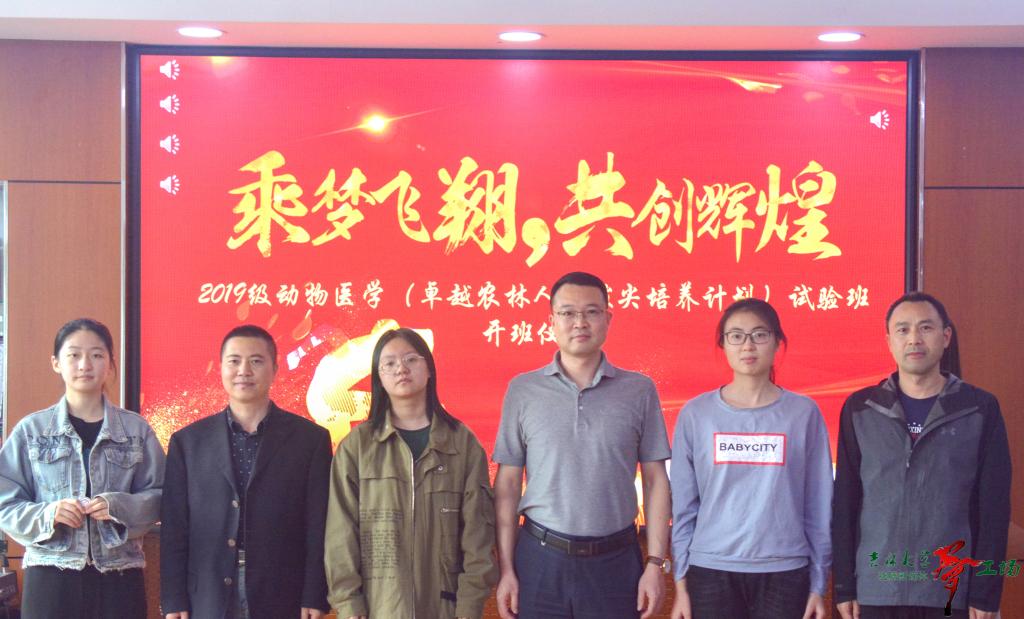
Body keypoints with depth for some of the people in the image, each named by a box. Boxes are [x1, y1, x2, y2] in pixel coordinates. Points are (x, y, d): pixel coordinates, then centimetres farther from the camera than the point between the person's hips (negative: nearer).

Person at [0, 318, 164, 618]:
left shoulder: (137, 429, 7)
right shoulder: (31, 430, 5)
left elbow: (158, 495, 6)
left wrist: (120, 506, -13)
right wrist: (46, 515, -14)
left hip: (119, 579, 1)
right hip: (51, 578, 0)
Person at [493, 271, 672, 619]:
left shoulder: (639, 391, 3)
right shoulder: (522, 390, 3)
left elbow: (655, 480, 4)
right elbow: (507, 483, 3)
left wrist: (655, 564, -2)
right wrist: (506, 569, -1)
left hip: (616, 561, 0)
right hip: (540, 559, 0)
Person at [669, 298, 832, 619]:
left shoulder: (803, 413, 2)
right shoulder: (696, 413, 3)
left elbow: (819, 504, 4)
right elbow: (683, 504, 5)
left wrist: (818, 584, 3)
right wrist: (681, 583, 3)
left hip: (785, 573, 0)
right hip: (711, 571, 0)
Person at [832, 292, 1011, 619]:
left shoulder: (980, 409, 2)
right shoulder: (860, 409, 5)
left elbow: (993, 507, 0)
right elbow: (844, 503, 5)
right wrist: (844, 586, 0)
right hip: (875, 592, 1)